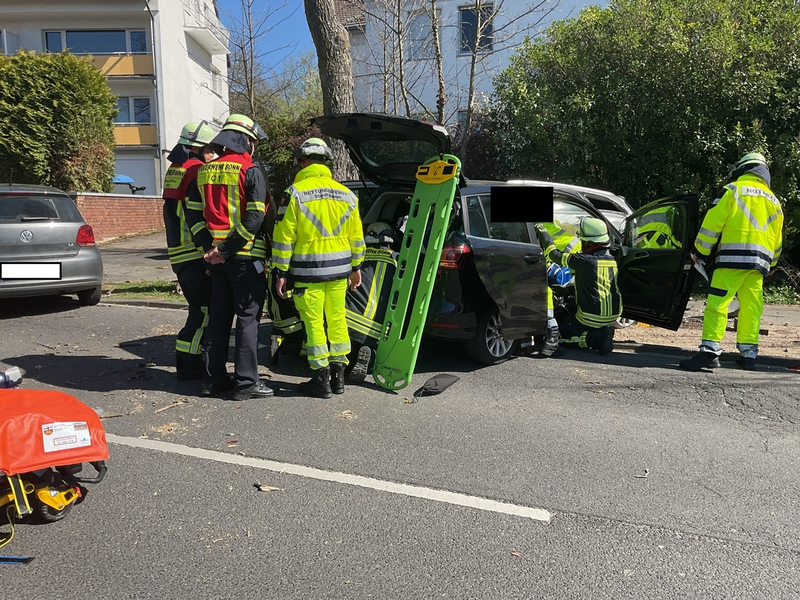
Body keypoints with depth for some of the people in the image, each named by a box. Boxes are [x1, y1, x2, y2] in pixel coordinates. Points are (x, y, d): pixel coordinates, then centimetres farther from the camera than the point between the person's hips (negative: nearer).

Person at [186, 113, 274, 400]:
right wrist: (226, 250, -14)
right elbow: (255, 217, -17)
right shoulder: (250, 170, -8)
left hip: (216, 257, 6)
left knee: (218, 317, 13)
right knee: (248, 318, 0)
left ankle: (213, 379, 19)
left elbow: (194, 215, 7)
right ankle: (245, 382, 3)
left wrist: (210, 247, 0)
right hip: (246, 257, -6)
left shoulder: (204, 172, 12)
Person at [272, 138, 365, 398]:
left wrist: (282, 272, -3)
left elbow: (284, 237, -9)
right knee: (337, 320, 13)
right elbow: (356, 237, 12)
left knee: (314, 323, 3)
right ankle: (338, 376, 21)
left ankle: (321, 380, 8)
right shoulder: (346, 194, 7)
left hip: (307, 271, -5)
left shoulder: (295, 193, -7)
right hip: (339, 269, 5)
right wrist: (356, 267, 22)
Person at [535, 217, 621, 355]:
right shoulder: (612, 259, 3)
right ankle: (606, 331, 8)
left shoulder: (584, 260, -19)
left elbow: (555, 255, -11)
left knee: (563, 334, 14)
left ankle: (598, 337, -9)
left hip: (591, 317, -8)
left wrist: (542, 231, 1)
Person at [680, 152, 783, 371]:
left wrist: (700, 251, 0)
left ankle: (709, 351, -19)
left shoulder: (734, 189, 3)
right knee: (751, 308, 10)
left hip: (733, 256, -6)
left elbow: (713, 221, -5)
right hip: (760, 261, 6)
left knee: (717, 303, -11)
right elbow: (777, 240, 25)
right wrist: (770, 264, 35)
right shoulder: (774, 201, 22)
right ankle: (748, 353, 12)